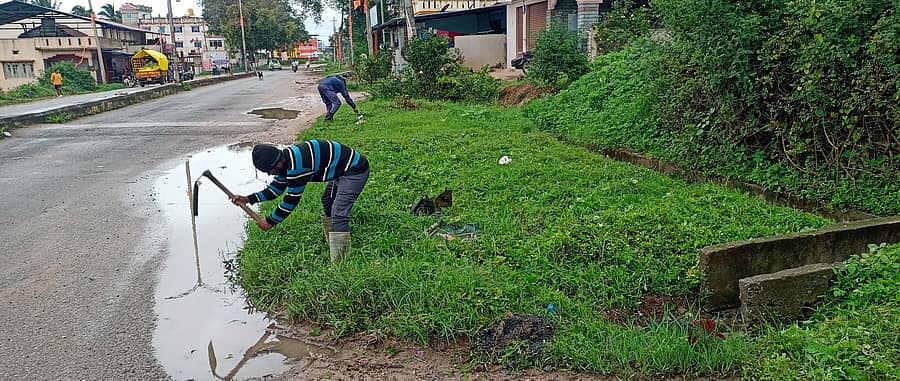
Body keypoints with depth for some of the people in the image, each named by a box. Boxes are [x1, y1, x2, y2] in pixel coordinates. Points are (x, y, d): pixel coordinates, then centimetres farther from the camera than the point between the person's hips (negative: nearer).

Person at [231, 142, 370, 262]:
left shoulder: (296, 165, -28)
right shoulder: (285, 159, 4)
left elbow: (292, 198, -21)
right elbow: (276, 188, 15)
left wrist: (270, 222, -11)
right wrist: (249, 199, 6)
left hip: (355, 170, -11)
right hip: (342, 171, 11)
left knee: (339, 214, -18)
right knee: (327, 201, 26)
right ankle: (333, 247, 39)